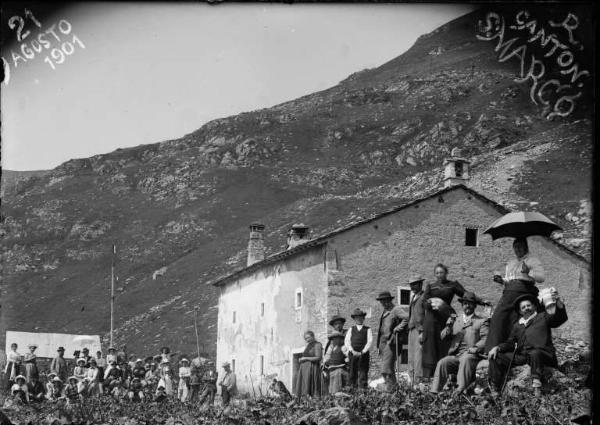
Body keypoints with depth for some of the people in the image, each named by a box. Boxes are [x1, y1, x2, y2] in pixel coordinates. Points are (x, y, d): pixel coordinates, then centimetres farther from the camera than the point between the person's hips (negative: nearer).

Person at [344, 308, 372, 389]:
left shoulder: (367, 330, 12)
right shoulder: (351, 330, 17)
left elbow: (370, 342, 1)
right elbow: (347, 341, 6)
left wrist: (362, 352, -11)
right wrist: (352, 351, -10)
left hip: (363, 354, -2)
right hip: (352, 354, 2)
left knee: (363, 374, -8)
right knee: (353, 374, -2)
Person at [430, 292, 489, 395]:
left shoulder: (482, 321, 14)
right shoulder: (456, 321, 25)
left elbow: (485, 339, 1)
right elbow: (443, 337, 19)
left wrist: (475, 348, -17)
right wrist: (448, 326, -2)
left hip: (472, 356, -4)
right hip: (455, 355, 4)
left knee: (465, 360, -37)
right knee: (442, 363, -25)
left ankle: (461, 391, -48)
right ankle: (434, 392, -31)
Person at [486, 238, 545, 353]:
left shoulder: (532, 260, 8)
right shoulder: (510, 263, 29)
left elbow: (542, 277, -5)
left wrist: (528, 272, -20)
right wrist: (501, 280, 12)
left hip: (523, 292, -6)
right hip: (508, 292, 6)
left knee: (515, 321, -16)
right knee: (498, 319, -11)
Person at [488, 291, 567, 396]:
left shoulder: (543, 317, 17)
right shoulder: (517, 325, 27)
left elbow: (561, 318, 2)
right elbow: (510, 343, 21)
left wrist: (558, 302, -17)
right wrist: (497, 348, 0)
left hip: (541, 353, -4)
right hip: (521, 355, 4)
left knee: (535, 353, -39)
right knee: (497, 357, -9)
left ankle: (537, 387, -37)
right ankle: (494, 389, -8)